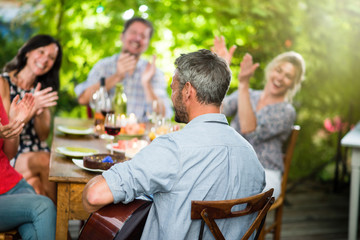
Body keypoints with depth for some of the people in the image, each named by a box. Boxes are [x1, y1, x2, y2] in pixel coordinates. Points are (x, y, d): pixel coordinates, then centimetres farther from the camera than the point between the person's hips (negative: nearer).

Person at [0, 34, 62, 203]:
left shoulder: (41, 89, 16)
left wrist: (39, 111, -10)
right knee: (44, 161, -33)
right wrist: (32, 107, -18)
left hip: (37, 152, 4)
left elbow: (43, 136, 10)